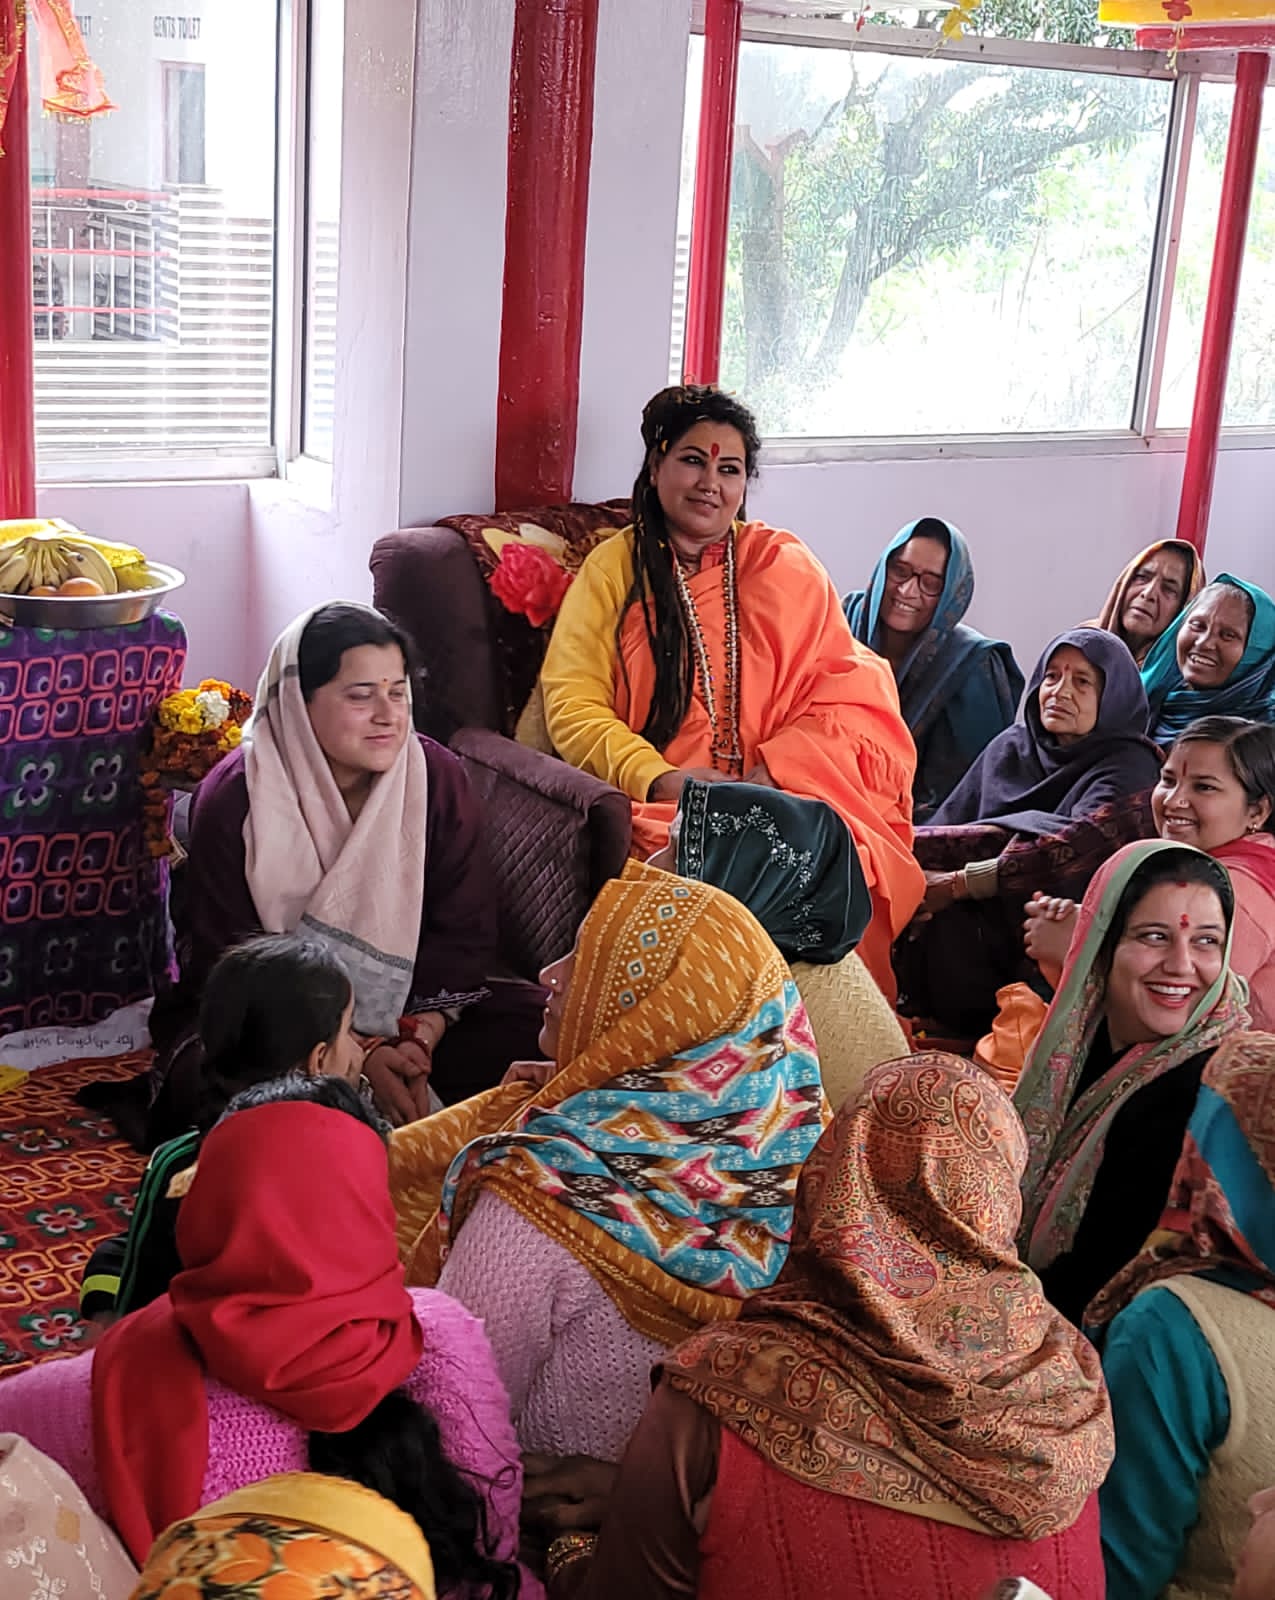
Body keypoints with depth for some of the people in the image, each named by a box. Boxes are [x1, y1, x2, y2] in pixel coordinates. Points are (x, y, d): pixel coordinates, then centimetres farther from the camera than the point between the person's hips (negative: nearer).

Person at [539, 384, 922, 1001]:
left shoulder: (784, 566, 14)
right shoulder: (612, 568, 11)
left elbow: (851, 698, 5)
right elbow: (572, 706, 2)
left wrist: (770, 774, -13)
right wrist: (660, 779, -15)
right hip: (658, 807, -1)